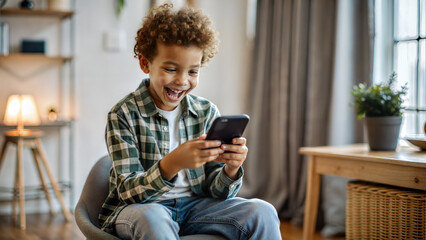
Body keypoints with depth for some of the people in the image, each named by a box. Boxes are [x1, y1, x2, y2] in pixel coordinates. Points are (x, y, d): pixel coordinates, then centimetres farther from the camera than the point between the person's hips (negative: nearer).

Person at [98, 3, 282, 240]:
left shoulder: (207, 112, 1)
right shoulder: (123, 115, -10)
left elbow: (215, 191, 1)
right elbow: (128, 191, -16)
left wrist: (230, 169, -24)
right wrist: (172, 163, -35)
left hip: (195, 206, 4)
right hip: (139, 208, -3)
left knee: (262, 212, -18)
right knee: (153, 219, -38)